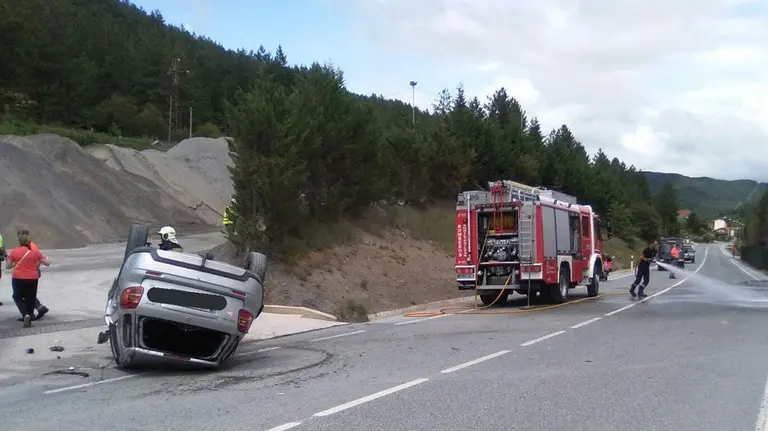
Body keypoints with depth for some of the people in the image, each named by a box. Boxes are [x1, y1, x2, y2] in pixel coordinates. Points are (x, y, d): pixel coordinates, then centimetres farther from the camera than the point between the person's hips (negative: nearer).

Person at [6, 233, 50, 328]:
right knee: (30, 299, 12)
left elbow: (8, 266, 3)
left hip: (18, 278, -1)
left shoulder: (14, 252, -3)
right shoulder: (35, 252, -1)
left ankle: (26, 314, -8)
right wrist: (46, 258, 24)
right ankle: (29, 318, 16)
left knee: (17, 297, 14)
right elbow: (47, 263, 4)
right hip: (33, 278, 1)